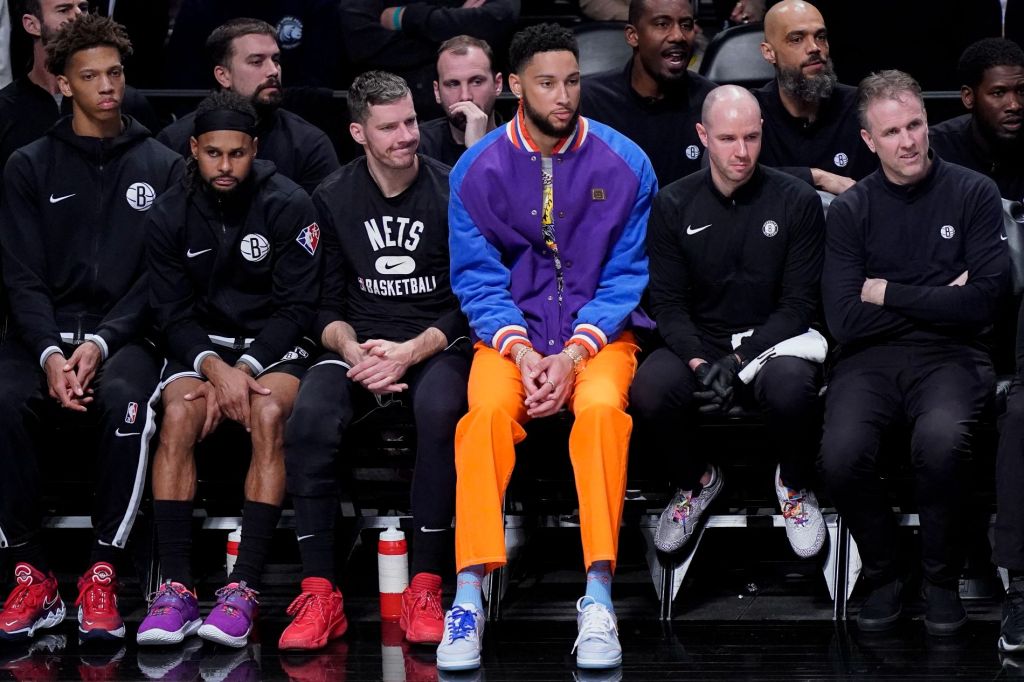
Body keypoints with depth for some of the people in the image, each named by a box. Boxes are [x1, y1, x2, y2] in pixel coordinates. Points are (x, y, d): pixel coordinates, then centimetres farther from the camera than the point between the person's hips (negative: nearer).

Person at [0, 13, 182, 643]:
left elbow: (159, 275, 2)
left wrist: (100, 343, -13)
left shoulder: (161, 166, 10)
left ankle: (102, 578, -27)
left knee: (125, 400, -36)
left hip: (125, 335, -1)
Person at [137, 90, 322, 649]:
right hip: (201, 345, 2)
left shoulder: (289, 206, -6)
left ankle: (243, 589, -36)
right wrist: (215, 368, -20)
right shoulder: (171, 215, 0)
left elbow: (297, 307, -7)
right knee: (179, 414, -30)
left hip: (274, 345, -2)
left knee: (269, 413, -34)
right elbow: (173, 315, -1)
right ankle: (175, 587, -30)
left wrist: (246, 370, -18)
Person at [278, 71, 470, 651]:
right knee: (310, 419, -31)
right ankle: (320, 596, -26)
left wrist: (409, 353, -17)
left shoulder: (452, 192, -2)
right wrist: (353, 351, -13)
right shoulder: (334, 199, 6)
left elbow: (468, 304, -2)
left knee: (438, 410, -37)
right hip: (360, 345, 2)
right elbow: (327, 305, 8)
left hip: (437, 344, -2)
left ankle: (426, 591, -31)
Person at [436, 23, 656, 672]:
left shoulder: (624, 164, -2)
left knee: (603, 408, -34)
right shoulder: (478, 169, -1)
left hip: (600, 330, 0)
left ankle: (598, 599, -31)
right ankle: (469, 595, -31)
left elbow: (626, 276, -2)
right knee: (489, 409, -32)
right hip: (512, 329, 1)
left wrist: (575, 353, -16)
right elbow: (478, 278, 0)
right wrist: (520, 350, -17)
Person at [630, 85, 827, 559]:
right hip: (698, 342, 2)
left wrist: (739, 361, -18)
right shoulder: (673, 205, 3)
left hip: (773, 340, -2)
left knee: (792, 388, -37)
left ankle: (794, 484, -1)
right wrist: (699, 363, -20)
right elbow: (667, 303, 0)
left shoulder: (797, 202, -2)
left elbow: (799, 303, -5)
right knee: (647, 392, -31)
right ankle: (696, 480, 5)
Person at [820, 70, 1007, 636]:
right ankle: (883, 574, -1)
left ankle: (942, 578, -9)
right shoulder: (850, 211, 7)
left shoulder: (973, 194, 3)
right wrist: (937, 299, -4)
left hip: (949, 355, -1)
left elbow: (982, 301, -7)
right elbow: (845, 321, -3)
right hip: (870, 358, 1)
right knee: (841, 456, -29)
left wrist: (889, 294, -3)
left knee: (940, 439, -35)